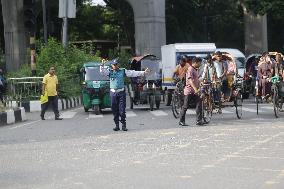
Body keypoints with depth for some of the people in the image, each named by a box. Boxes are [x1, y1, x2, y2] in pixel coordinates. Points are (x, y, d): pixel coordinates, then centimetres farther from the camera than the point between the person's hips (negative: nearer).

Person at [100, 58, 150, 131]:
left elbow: (133, 73, 3)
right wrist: (102, 65, -23)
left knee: (122, 110, -3)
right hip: (113, 93, 1)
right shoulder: (110, 71, 8)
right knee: (115, 110, 4)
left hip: (121, 92, -1)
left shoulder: (123, 71, 5)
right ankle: (117, 125, 12)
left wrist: (143, 73, -3)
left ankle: (124, 125, 4)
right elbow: (102, 71, -5)